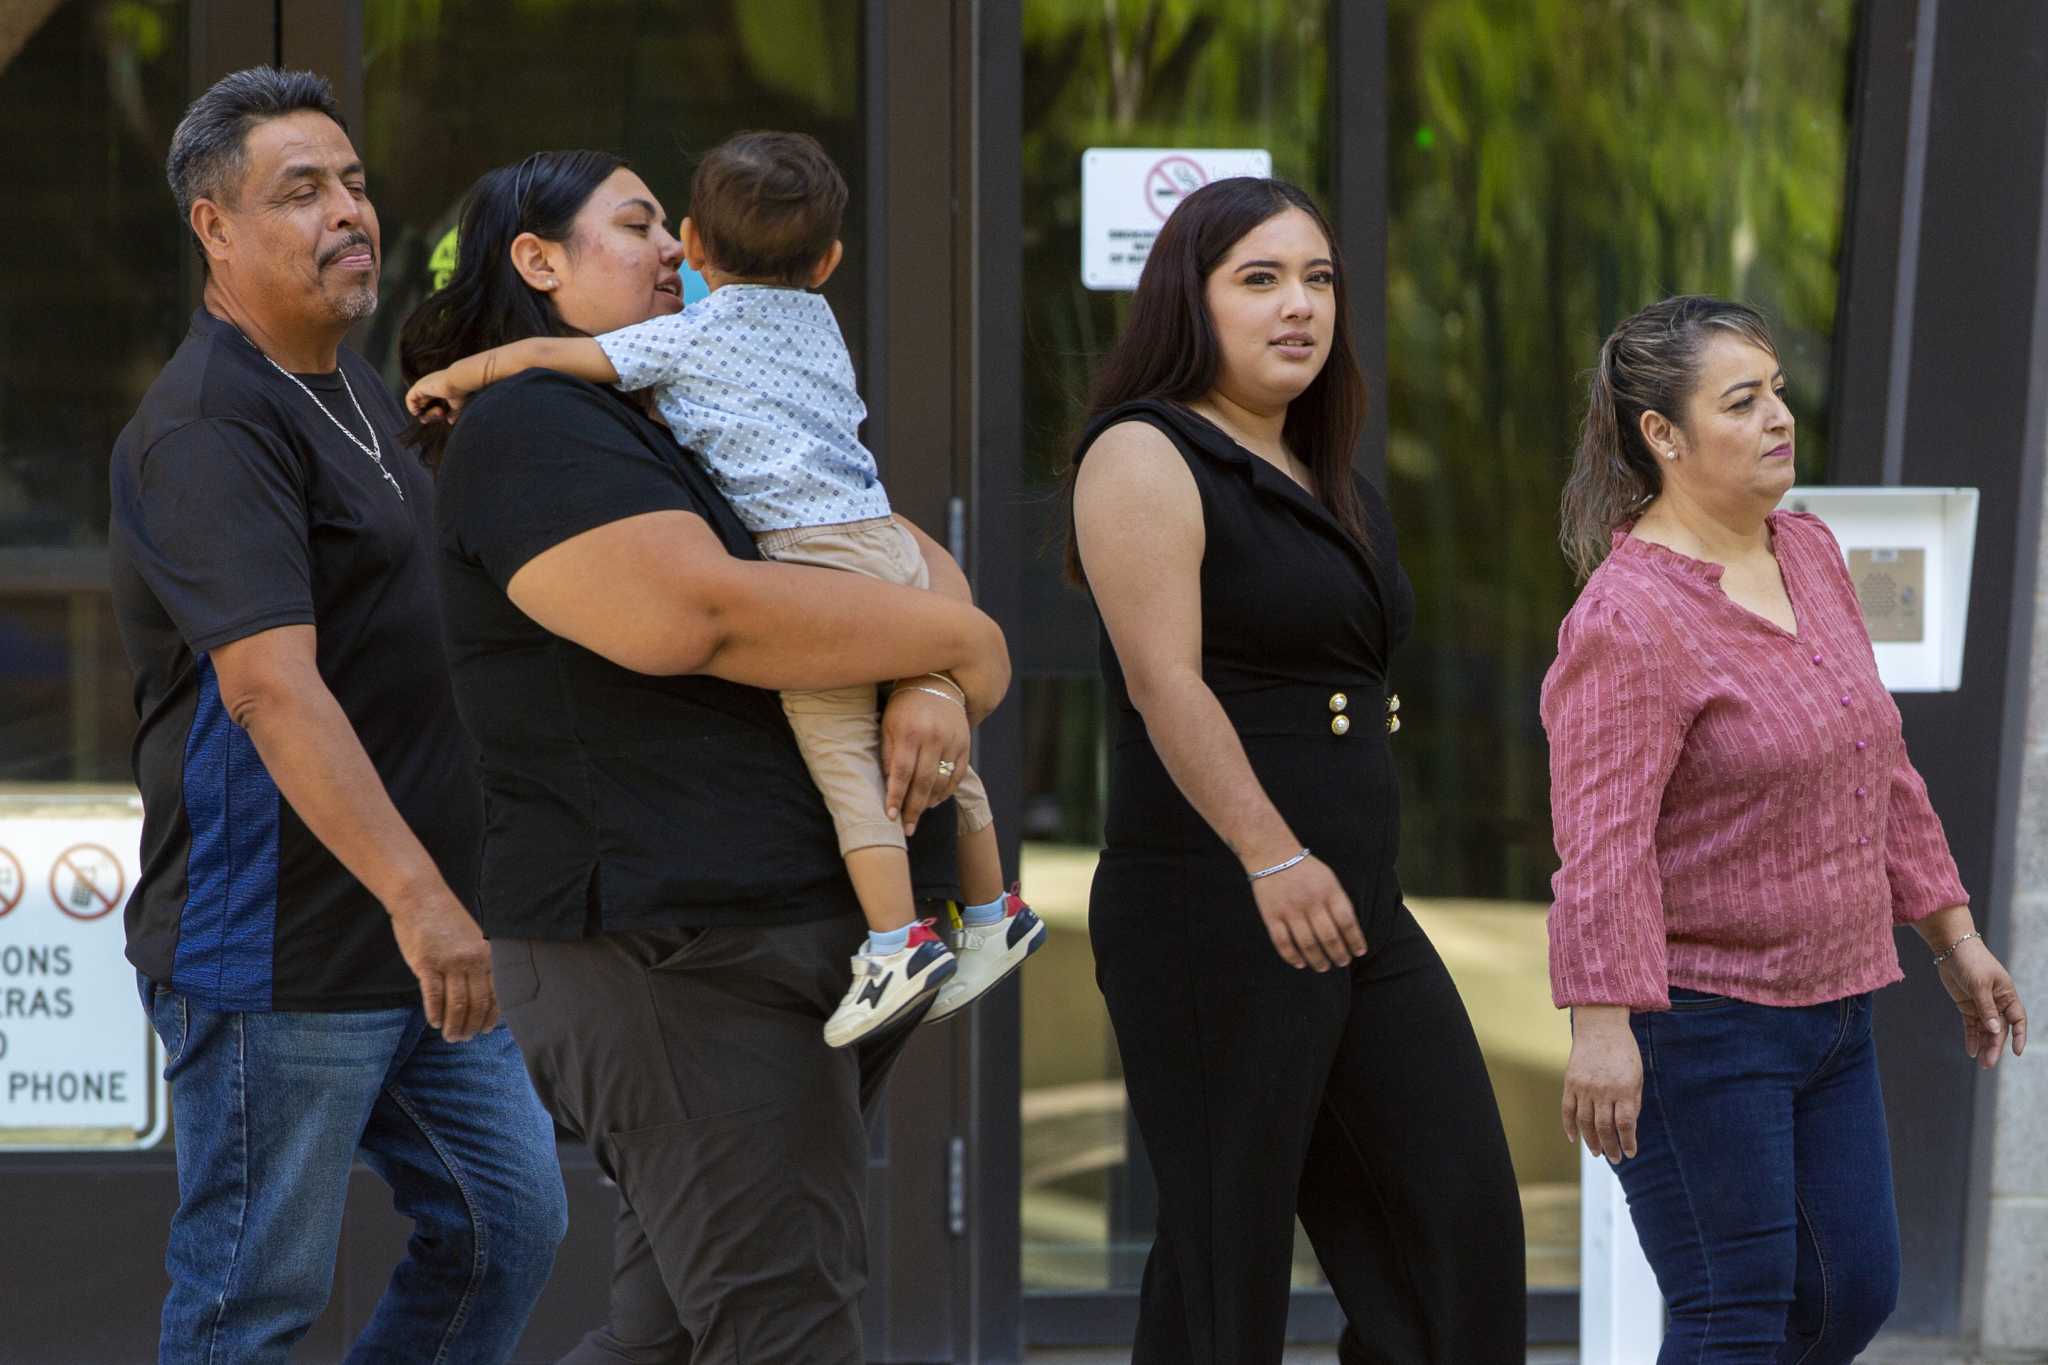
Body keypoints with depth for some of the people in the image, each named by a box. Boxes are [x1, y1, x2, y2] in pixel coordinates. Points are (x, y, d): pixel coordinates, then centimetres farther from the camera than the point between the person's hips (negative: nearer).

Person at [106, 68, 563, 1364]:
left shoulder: (353, 386, 14)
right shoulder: (208, 423, -18)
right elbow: (271, 684, -29)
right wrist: (416, 892, -37)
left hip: (411, 945, 10)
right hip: (277, 953, -9)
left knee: (511, 1221, 11)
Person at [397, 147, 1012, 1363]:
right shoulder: (528, 429, -8)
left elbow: (913, 561, 16)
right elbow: (699, 611, -23)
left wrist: (934, 686, -9)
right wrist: (964, 645, -12)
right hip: (668, 953, -9)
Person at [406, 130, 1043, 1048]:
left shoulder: (688, 338, 1)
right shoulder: (818, 321, 21)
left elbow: (550, 356, -1)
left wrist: (454, 379, 13)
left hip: (817, 557, -7)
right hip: (891, 544, 7)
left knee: (840, 755, -10)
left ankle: (898, 940, -18)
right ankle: (992, 913, 23)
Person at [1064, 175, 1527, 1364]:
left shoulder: (1333, 491, 19)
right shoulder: (1146, 459, -7)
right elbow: (1165, 680, -19)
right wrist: (1270, 856, -29)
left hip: (1363, 918, 8)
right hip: (1212, 911, -8)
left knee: (1462, 1233, 2)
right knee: (1228, 1260, -5)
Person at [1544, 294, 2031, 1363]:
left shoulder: (1807, 555, 9)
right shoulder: (1627, 619, -18)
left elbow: (1877, 769, 18)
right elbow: (1601, 839, -25)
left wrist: (1952, 935, 19)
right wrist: (1602, 1024, -33)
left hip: (1827, 1012, 9)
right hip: (1695, 1024, -8)